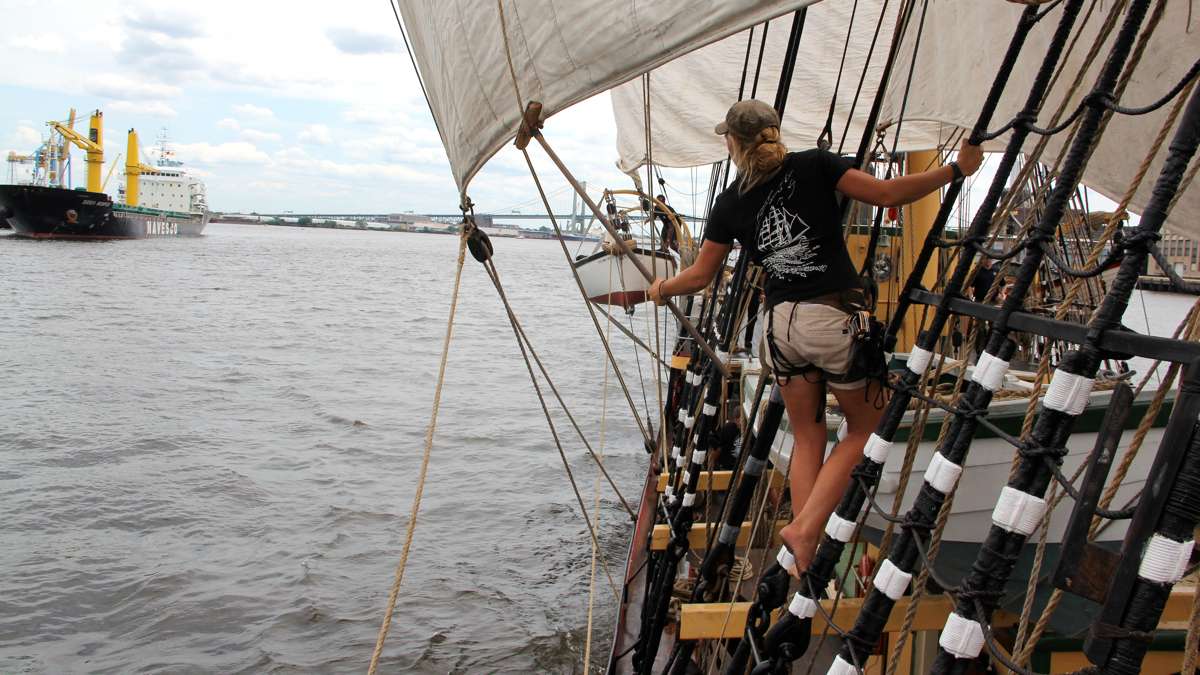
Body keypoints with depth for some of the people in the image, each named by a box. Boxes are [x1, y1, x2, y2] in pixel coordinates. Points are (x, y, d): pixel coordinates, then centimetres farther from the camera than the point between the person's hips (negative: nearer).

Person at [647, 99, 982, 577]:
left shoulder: (731, 202, 7)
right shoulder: (814, 165, 0)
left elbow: (700, 276, 13)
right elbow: (888, 194, -6)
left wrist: (662, 289, 33)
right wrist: (956, 168, 6)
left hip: (779, 323, 4)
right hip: (834, 317, -3)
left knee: (807, 438, 16)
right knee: (866, 429, 13)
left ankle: (805, 556, 16)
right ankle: (806, 529, 1)